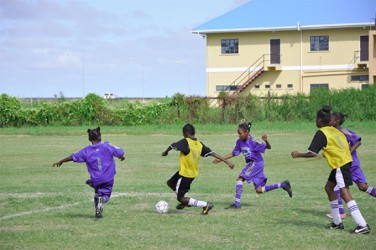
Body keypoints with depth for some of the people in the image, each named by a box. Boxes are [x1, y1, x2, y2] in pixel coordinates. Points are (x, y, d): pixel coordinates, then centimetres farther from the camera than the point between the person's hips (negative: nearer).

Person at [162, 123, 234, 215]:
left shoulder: (185, 142, -21)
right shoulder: (199, 144, -3)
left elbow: (172, 146, -15)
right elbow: (212, 153, -4)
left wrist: (165, 152, 7)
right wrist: (227, 162, -2)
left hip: (185, 174, -8)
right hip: (193, 173, 8)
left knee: (180, 198, 1)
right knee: (170, 183, 26)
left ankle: (206, 205, -6)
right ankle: (185, 202, 35)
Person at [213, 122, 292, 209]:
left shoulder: (253, 142, -20)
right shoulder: (239, 142, 1)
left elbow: (269, 147, -17)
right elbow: (233, 153, 12)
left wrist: (266, 141, -38)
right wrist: (221, 159, 8)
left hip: (256, 163, -8)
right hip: (251, 164, 8)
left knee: (240, 179, -17)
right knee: (259, 190, 10)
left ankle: (237, 203, -16)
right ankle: (283, 184, 19)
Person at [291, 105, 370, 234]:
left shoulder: (321, 133, -10)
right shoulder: (335, 130, 13)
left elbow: (312, 153, -15)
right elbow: (346, 146, 15)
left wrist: (298, 154, 0)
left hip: (340, 164, -9)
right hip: (345, 161, 9)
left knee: (345, 194, -12)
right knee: (329, 187, 19)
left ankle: (363, 225, -20)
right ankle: (337, 222, 22)